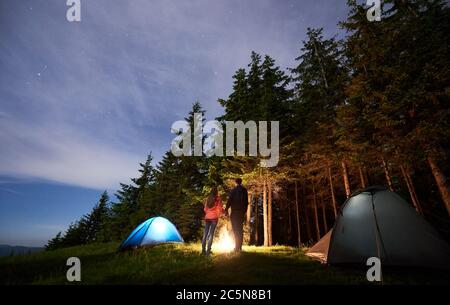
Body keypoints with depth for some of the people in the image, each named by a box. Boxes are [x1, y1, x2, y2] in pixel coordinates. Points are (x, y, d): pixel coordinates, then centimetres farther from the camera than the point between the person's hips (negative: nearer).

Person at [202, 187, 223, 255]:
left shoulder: (208, 199, 10)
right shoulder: (218, 199, -4)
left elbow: (205, 209, 14)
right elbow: (220, 209, -6)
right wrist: (224, 211, 13)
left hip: (207, 217, 4)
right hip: (214, 218, -4)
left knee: (205, 233, 7)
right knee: (211, 234, -3)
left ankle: (203, 250, 8)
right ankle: (208, 250, -4)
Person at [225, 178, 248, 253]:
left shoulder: (233, 190, 0)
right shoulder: (244, 190, 7)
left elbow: (229, 200, -9)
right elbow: (246, 202, 6)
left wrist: (226, 210, -7)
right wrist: (245, 211, 13)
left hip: (235, 211, -3)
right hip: (242, 211, 3)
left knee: (235, 229, -2)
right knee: (240, 229, 11)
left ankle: (237, 247, -7)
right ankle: (239, 246, 11)